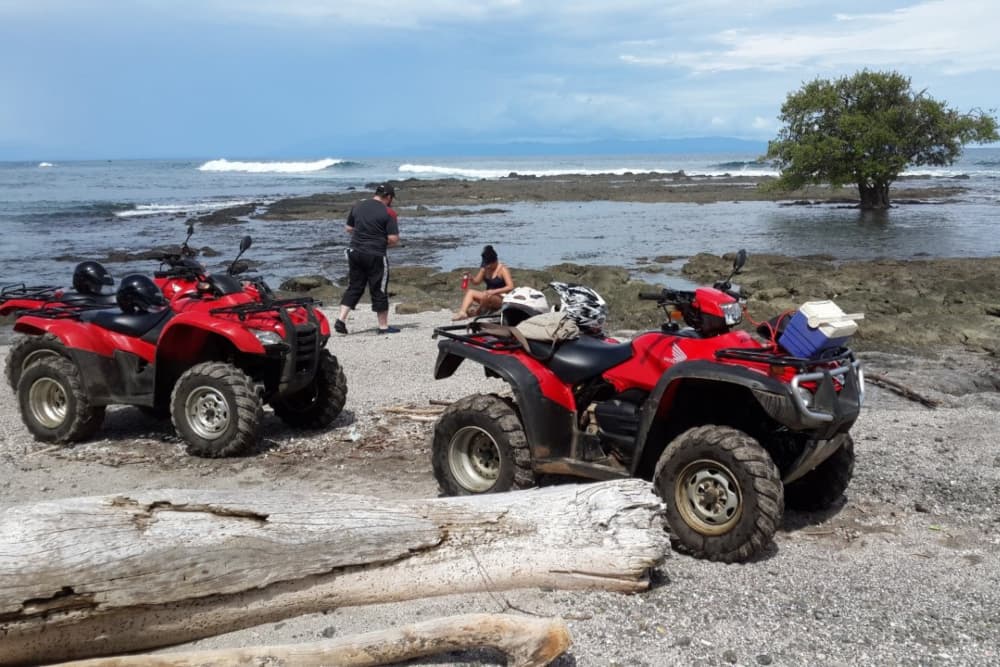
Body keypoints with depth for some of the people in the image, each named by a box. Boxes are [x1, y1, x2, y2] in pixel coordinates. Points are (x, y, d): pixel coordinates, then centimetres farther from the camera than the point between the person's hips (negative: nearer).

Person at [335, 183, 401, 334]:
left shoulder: (358, 206, 7)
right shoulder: (388, 212, -10)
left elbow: (348, 228, 15)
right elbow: (393, 239, -14)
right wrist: (384, 243, 7)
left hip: (355, 252, 5)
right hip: (375, 256, -5)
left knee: (353, 288, 13)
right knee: (378, 290, 4)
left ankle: (341, 320, 4)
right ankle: (383, 326, 12)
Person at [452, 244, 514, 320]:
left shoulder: (502, 269, -11)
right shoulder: (485, 268, 8)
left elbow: (510, 287, -19)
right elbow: (476, 281, 15)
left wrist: (494, 291, -30)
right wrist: (470, 278, -8)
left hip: (501, 299, -7)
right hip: (488, 296, 7)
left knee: (485, 296, -36)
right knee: (470, 292, -13)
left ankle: (476, 313, -10)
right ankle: (462, 312, -32)